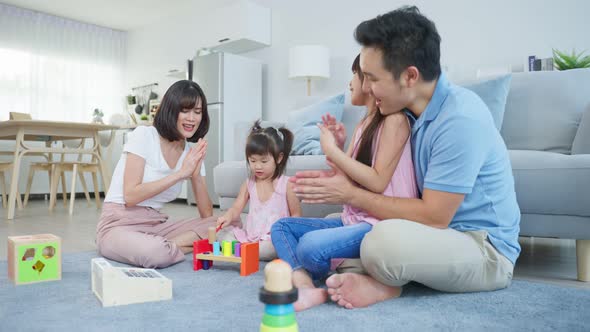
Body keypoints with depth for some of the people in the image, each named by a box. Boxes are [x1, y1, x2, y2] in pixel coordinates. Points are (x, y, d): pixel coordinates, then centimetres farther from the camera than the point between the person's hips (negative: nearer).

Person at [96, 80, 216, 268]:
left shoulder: (192, 153, 5)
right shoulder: (143, 136, -9)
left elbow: (207, 216, 0)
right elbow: (130, 196, -19)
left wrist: (196, 173, -15)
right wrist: (180, 173, -19)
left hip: (157, 226, 6)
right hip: (119, 225, -5)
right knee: (157, 253, -38)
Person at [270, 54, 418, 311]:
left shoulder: (394, 119, -10)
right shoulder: (363, 124, 15)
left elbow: (378, 182, -18)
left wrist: (332, 150, -13)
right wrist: (338, 146, -2)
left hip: (383, 224, -9)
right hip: (354, 220, 9)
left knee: (311, 245, -32)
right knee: (282, 226, 5)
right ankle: (306, 287, -19)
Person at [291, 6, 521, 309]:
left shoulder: (461, 119, -25)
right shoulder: (411, 111, 2)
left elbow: (433, 216, -25)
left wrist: (352, 195, -18)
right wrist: (342, 180, -6)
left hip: (485, 249, -8)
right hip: (441, 234, 8)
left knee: (385, 240, -38)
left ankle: (382, 283, -8)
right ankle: (380, 278, -9)